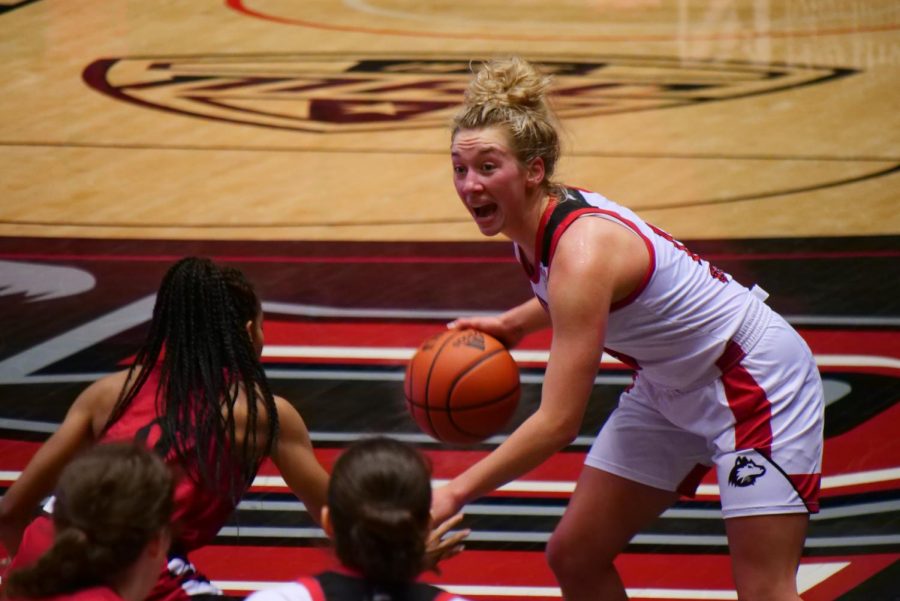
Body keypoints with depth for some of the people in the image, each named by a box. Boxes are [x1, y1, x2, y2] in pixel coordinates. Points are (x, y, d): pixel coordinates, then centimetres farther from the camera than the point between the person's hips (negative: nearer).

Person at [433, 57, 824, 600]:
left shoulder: (582, 250, -34)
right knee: (574, 556, 7)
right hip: (669, 387, 9)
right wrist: (512, 323, 5)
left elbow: (558, 423, -36)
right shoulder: (536, 225, -8)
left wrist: (454, 493, -33)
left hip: (755, 381, -9)